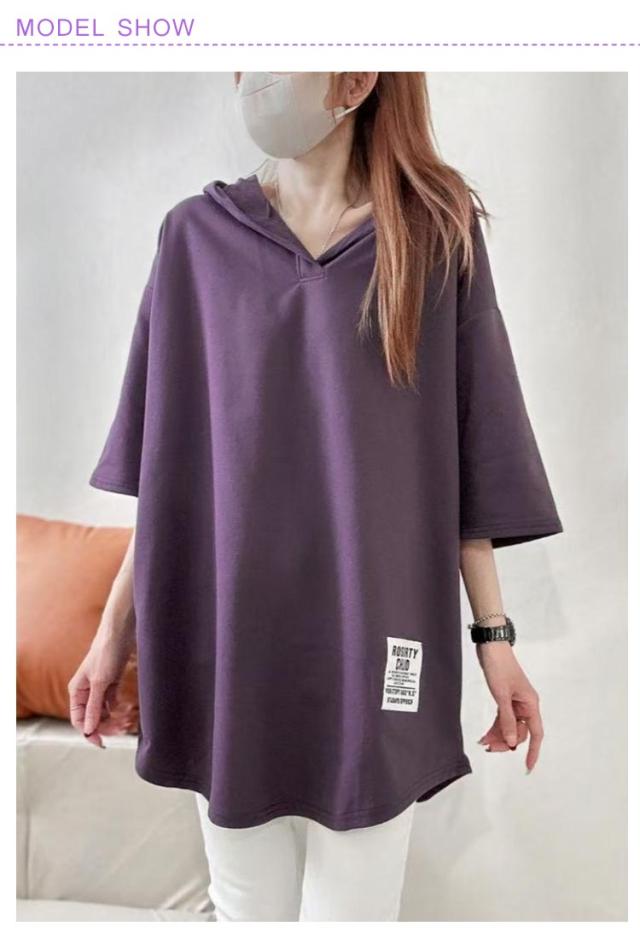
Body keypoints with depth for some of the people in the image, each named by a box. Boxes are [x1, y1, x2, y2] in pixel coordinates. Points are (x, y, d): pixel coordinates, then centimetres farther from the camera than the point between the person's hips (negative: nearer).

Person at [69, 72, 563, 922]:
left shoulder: (438, 236, 0)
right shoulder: (197, 236, 3)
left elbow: (469, 458, 1)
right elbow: (166, 465, 5)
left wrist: (494, 633, -1)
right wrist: (116, 626, 4)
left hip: (373, 644, -1)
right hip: (225, 642, 2)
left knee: (354, 908, 9)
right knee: (246, 908, 14)